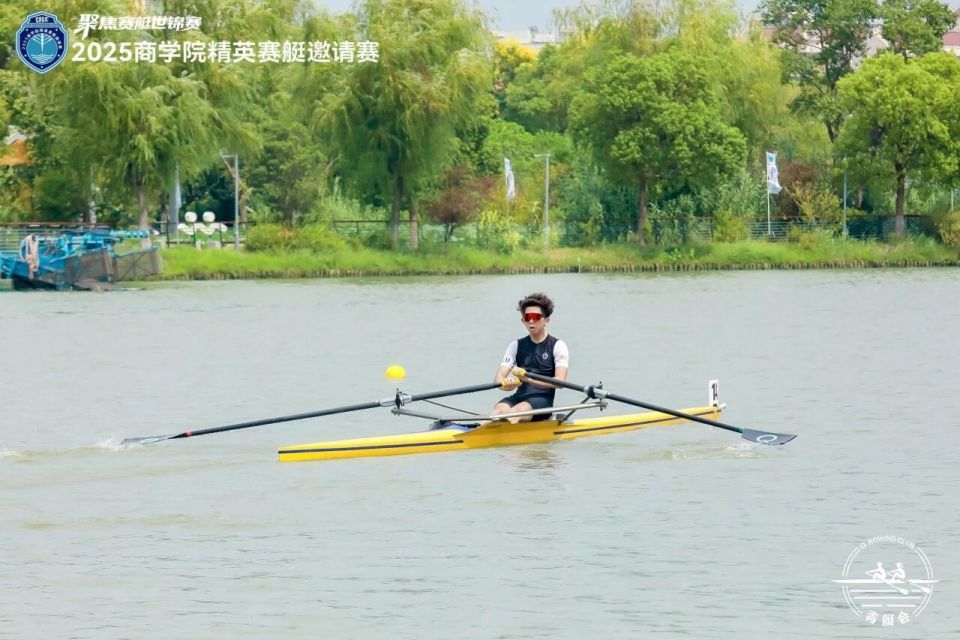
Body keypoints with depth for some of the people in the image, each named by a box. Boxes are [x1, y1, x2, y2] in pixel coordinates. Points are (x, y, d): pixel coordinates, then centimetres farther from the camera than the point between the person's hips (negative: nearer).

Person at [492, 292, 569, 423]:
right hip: (519, 397, 4)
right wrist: (507, 384, -21)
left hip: (543, 399, -4)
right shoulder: (517, 345, 16)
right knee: (500, 409, -31)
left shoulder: (557, 346, 4)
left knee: (514, 412, -35)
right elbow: (498, 378, 5)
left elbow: (560, 381, -10)